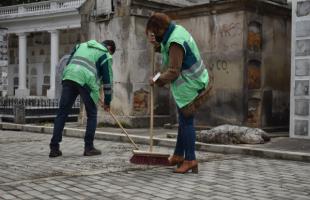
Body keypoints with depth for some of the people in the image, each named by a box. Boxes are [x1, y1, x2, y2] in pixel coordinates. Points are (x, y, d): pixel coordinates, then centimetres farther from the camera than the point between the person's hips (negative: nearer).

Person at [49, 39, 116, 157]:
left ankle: (54, 148, 4)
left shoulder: (82, 45, 31)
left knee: (62, 113, 6)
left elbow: (68, 64, 27)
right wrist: (107, 101, 19)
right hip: (85, 81, -4)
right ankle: (89, 147, 10)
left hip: (68, 77, 4)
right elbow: (107, 79, 12)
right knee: (92, 114, 11)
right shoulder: (105, 55, 15)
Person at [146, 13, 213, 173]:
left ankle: (190, 160, -4)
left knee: (186, 121, -7)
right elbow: (166, 49, 24)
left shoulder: (175, 42, -23)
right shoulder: (176, 30, 8)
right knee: (183, 121, 14)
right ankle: (178, 156, 24)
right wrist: (157, 45, 4)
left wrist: (157, 80, -10)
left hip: (189, 86, -10)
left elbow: (173, 72, -24)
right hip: (190, 83, 10)